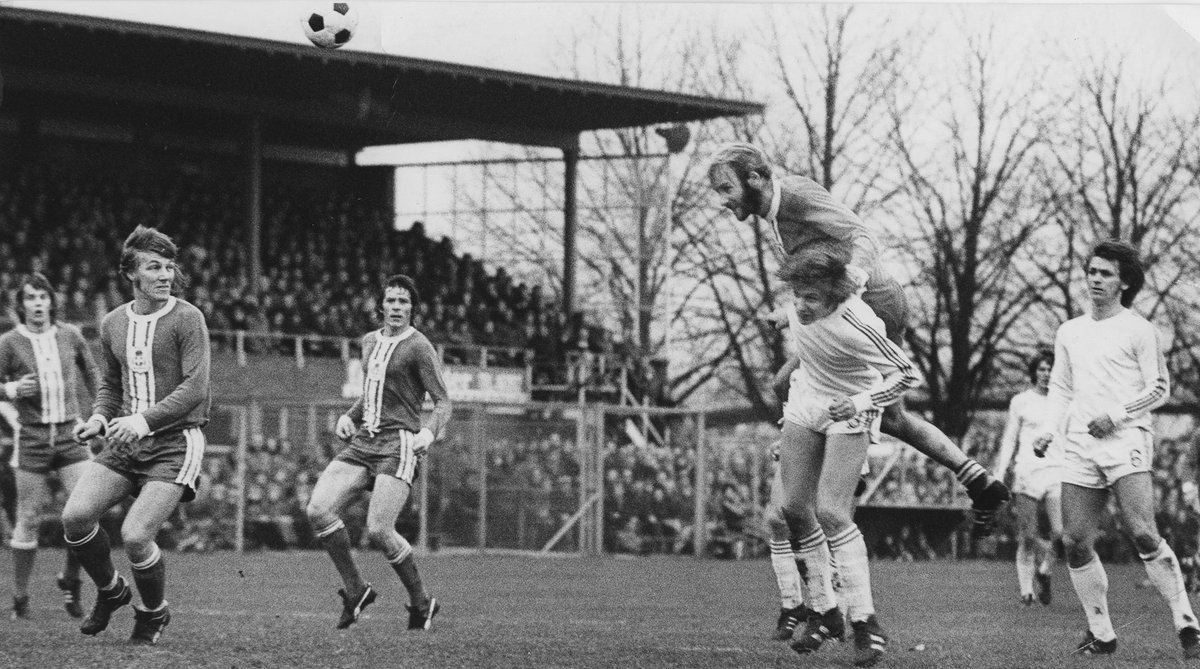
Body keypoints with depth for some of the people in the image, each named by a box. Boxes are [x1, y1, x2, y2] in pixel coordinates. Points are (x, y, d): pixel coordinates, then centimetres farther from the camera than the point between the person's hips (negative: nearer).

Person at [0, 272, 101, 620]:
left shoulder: (70, 335, 4)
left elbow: (92, 373, 18)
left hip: (70, 434, 2)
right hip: (32, 438, -2)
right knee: (29, 518, -1)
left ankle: (70, 579, 8)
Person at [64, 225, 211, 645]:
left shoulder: (186, 319, -7)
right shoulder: (112, 323, 11)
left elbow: (195, 387, -15)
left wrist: (146, 418, -25)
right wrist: (99, 418, 3)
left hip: (174, 441, -5)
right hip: (125, 443, 5)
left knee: (135, 535, -18)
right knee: (75, 515, -14)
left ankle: (154, 613, 12)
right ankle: (110, 591, 14)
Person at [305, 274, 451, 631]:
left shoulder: (419, 347, -4)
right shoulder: (370, 341, 18)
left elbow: (443, 401, -5)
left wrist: (429, 431, -24)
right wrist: (349, 416, 12)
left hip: (398, 444, -7)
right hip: (363, 441, 7)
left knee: (378, 530, -18)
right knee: (318, 509, -12)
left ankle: (421, 603, 2)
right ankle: (355, 590, 2)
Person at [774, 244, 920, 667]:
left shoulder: (855, 327, -33)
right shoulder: (807, 297, -17)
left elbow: (907, 375, -21)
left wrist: (862, 402, -28)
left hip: (848, 414, -7)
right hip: (805, 404, 7)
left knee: (831, 511, -17)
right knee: (795, 507, 2)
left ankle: (865, 622, -10)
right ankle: (822, 613, 14)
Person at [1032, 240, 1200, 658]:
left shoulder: (1137, 329, 3)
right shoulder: (1069, 332, 19)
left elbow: (1159, 388, 0)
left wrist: (1116, 415, -12)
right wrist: (1050, 431, 9)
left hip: (1126, 440, -5)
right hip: (1079, 447, 6)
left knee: (1142, 533, -20)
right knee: (1075, 542, -2)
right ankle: (1101, 634, 9)